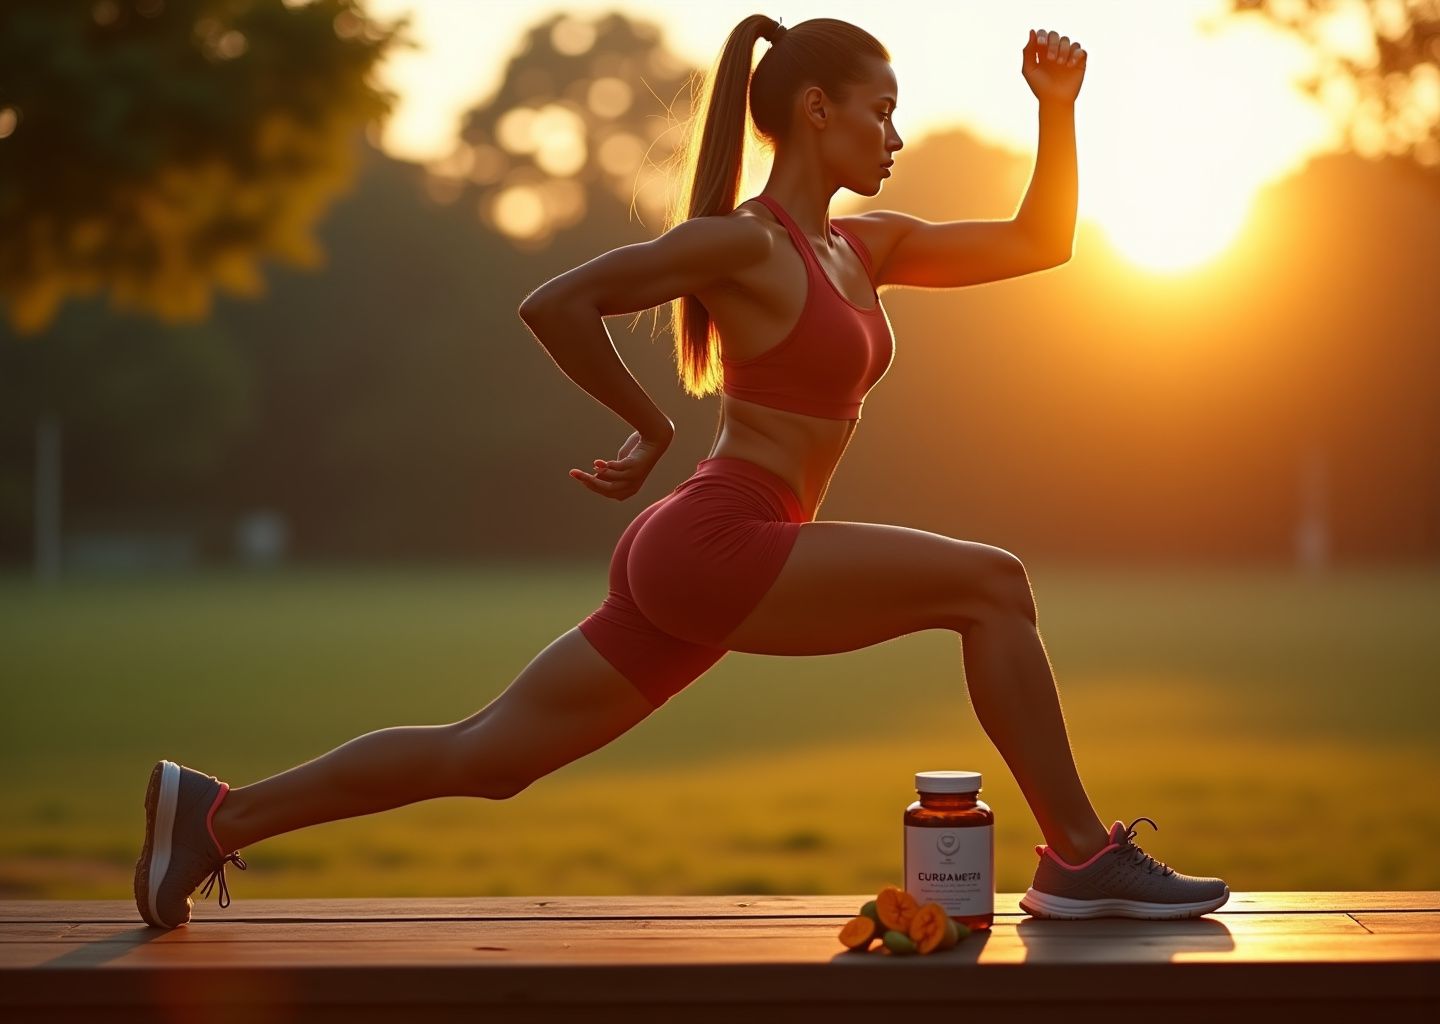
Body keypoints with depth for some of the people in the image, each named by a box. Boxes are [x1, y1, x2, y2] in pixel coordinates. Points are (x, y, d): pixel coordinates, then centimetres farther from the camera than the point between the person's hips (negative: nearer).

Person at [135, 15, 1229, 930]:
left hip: (694, 563, 9)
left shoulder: (868, 247, 17)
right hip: (716, 546, -9)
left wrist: (1059, 108, 10)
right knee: (990, 583, -10)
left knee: (483, 757, 10)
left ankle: (215, 814, 13)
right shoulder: (747, 243, -9)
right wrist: (649, 428, -5)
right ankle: (1081, 857, -5)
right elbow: (554, 303, -11)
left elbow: (1039, 243, 21)